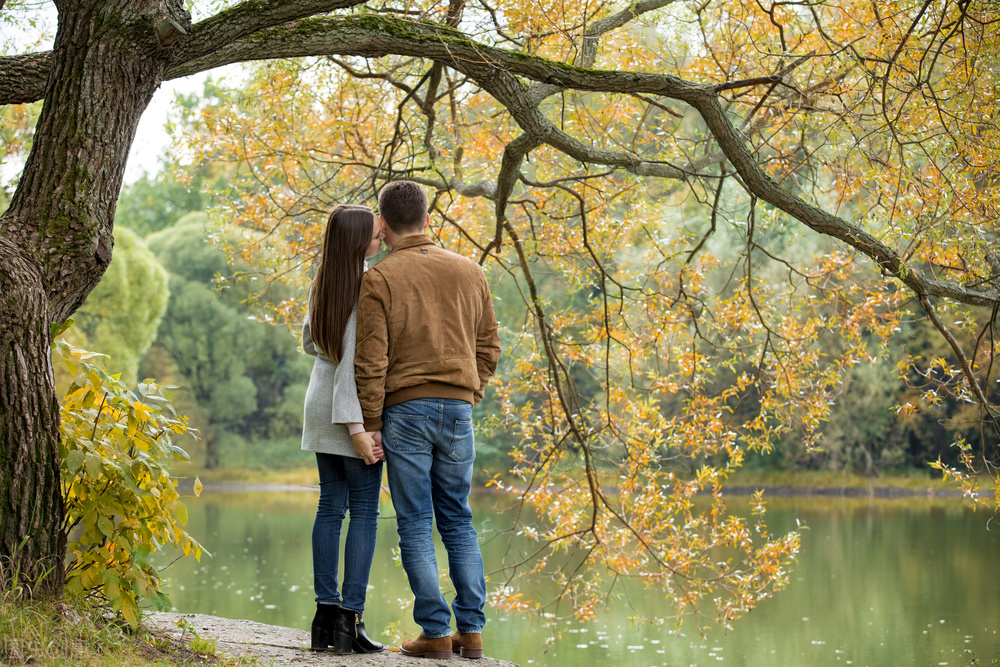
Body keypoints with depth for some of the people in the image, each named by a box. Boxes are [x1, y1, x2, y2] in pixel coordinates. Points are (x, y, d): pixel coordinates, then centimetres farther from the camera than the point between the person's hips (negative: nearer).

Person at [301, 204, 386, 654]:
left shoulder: (323, 284, 7)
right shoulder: (364, 287, -17)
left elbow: (309, 343, 19)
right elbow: (352, 360, -20)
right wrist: (358, 427, -20)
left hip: (321, 404, 8)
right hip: (352, 405, -8)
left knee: (330, 507, 9)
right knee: (364, 511, -2)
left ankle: (326, 615, 10)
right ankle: (350, 619, -4)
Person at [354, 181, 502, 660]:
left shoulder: (378, 280, -5)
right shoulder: (470, 272, 9)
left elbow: (371, 362, -9)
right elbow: (488, 347, 11)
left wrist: (371, 425, -4)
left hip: (405, 409, -4)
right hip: (458, 408, 4)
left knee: (415, 525, 2)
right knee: (458, 520, 12)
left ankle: (435, 632, 1)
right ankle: (471, 630, 9)